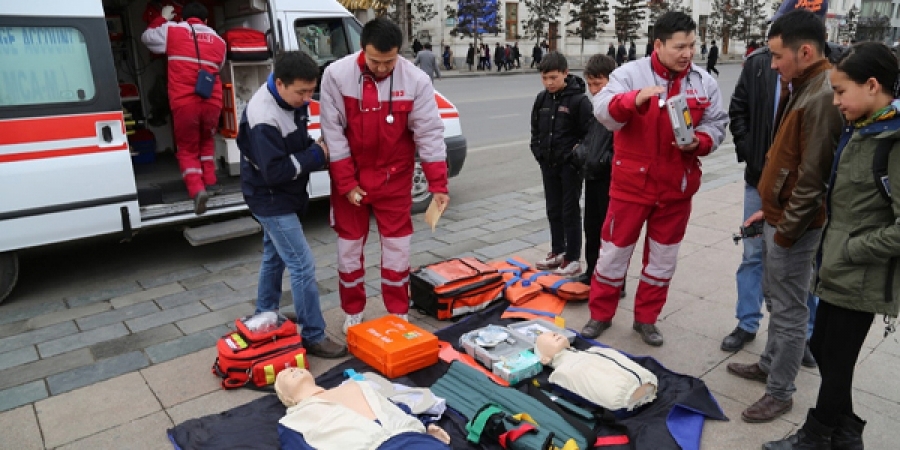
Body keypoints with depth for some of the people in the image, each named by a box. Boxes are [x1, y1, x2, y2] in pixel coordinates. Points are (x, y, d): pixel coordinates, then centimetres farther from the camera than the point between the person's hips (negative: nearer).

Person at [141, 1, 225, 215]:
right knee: (206, 141, 27)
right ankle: (209, 182, 26)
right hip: (212, 102, 3)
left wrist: (162, 19, 35)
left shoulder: (171, 30, 6)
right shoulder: (218, 40, 13)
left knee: (187, 150, 8)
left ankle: (197, 189, -13)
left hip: (184, 103, -2)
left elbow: (147, 37, 23)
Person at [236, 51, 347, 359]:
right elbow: (275, 171, -30)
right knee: (302, 265, -8)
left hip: (282, 197, 10)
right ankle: (313, 337, 3)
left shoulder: (291, 101, -1)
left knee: (275, 257, 21)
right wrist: (316, 156, -22)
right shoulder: (264, 119, -29)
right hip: (270, 200, -10)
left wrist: (315, 149, -5)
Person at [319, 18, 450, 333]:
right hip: (350, 176, 0)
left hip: (394, 177, 0)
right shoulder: (336, 75, -15)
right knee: (349, 244, 11)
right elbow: (333, 133, -12)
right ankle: (353, 312, 29)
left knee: (397, 245, 7)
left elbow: (429, 133, -13)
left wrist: (438, 185, -17)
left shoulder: (416, 80, -15)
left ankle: (398, 313, 24)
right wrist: (346, 183, -13)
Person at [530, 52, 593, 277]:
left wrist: (576, 157, -14)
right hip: (548, 164, 6)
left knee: (570, 212, 1)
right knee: (553, 210, 15)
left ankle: (573, 259, 10)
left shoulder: (578, 100, -13)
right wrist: (538, 152, 6)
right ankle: (558, 252, 28)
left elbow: (589, 134, -12)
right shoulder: (542, 99, 5)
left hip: (570, 165, -6)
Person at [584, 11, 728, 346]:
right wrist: (634, 99, -41)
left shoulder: (704, 83, 2)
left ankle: (646, 319, 29)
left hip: (677, 184, 4)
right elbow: (602, 111, -23)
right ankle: (601, 315, 25)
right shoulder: (630, 74, -9)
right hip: (632, 181, -3)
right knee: (615, 249, 7)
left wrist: (699, 142, -15)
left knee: (663, 255, 12)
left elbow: (717, 125, 6)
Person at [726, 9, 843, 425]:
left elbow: (813, 178, -23)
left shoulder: (823, 97, -22)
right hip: (778, 216, 10)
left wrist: (786, 229, -17)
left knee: (789, 311, 4)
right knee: (775, 300, 22)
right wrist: (770, 210, 16)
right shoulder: (802, 88, 10)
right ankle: (769, 364, 39)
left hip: (793, 226, -10)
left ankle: (780, 393, 18)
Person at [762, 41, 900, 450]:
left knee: (836, 361, 8)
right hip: (839, 270, 9)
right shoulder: (860, 131, 7)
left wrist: (850, 251, -16)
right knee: (821, 347, 19)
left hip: (861, 278, -9)